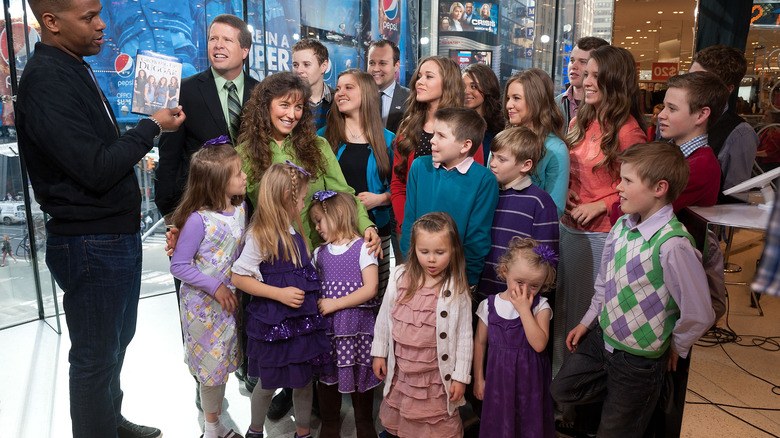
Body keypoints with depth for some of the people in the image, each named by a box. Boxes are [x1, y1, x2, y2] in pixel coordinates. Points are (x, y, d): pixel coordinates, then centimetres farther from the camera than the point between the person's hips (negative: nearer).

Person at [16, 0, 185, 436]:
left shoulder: (76, 69, 11)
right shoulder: (45, 81, -21)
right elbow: (96, 169, -25)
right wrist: (151, 127, -15)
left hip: (118, 235, 10)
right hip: (90, 247, -10)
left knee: (118, 339, 25)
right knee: (95, 358, 7)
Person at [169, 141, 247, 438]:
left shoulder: (240, 208, -2)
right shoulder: (199, 219, -24)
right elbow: (179, 266, -19)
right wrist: (215, 287, -20)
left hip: (229, 299, 6)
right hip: (202, 303, -6)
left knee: (223, 360, 18)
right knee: (212, 363, 9)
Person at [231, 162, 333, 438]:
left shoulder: (293, 232, 6)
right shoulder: (260, 236, -18)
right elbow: (239, 277, -17)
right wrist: (280, 294, -21)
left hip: (303, 319, 7)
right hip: (273, 322, -6)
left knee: (305, 379, 15)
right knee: (269, 382, 12)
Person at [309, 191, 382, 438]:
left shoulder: (362, 248, -5)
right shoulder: (319, 253, 11)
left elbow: (371, 288, -12)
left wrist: (335, 304, -15)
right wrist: (316, 305, -3)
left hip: (357, 326, -4)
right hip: (327, 326, 5)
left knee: (360, 379, 4)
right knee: (328, 380, 11)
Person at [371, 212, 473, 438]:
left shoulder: (457, 289, -14)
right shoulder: (399, 277, -7)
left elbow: (464, 336, -9)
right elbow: (384, 316, 4)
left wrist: (461, 376, -7)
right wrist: (379, 352, 8)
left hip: (436, 373, -3)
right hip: (401, 368, 3)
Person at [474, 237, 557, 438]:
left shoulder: (541, 307, -11)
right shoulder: (489, 305, -6)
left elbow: (539, 344, -24)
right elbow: (480, 342, 3)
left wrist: (524, 309, -25)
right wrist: (478, 378, 6)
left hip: (529, 379, -1)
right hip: (498, 378, 1)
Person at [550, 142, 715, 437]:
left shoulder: (672, 245, -30)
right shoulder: (621, 227, -6)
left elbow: (698, 314, -23)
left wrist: (675, 347, -8)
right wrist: (588, 321, 13)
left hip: (639, 358, -7)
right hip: (601, 336, 7)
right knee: (562, 389, 19)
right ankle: (620, 398, 31)